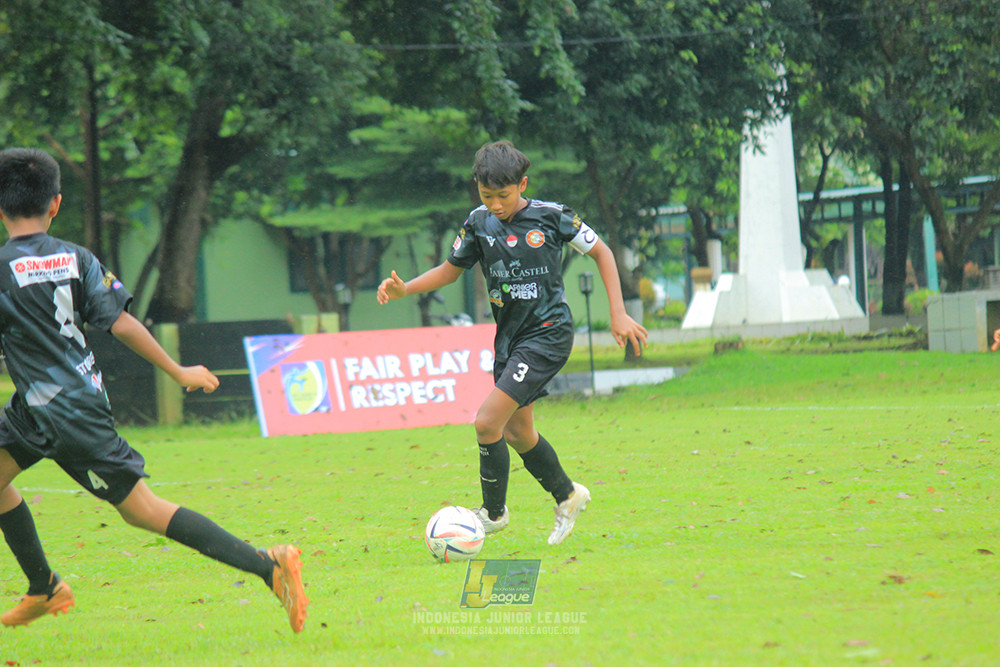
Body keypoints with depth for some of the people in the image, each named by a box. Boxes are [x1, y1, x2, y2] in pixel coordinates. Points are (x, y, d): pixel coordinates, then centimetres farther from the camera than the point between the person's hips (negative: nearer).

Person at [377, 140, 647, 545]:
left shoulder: (551, 217, -12)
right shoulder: (479, 223, 0)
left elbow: (600, 252, 0)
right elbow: (452, 268, 13)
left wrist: (618, 314, -4)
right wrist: (404, 290, -4)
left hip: (548, 333, -6)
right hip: (509, 336, 6)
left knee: (488, 422, -16)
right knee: (517, 432, 14)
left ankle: (493, 512, 1)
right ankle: (567, 497, 37)